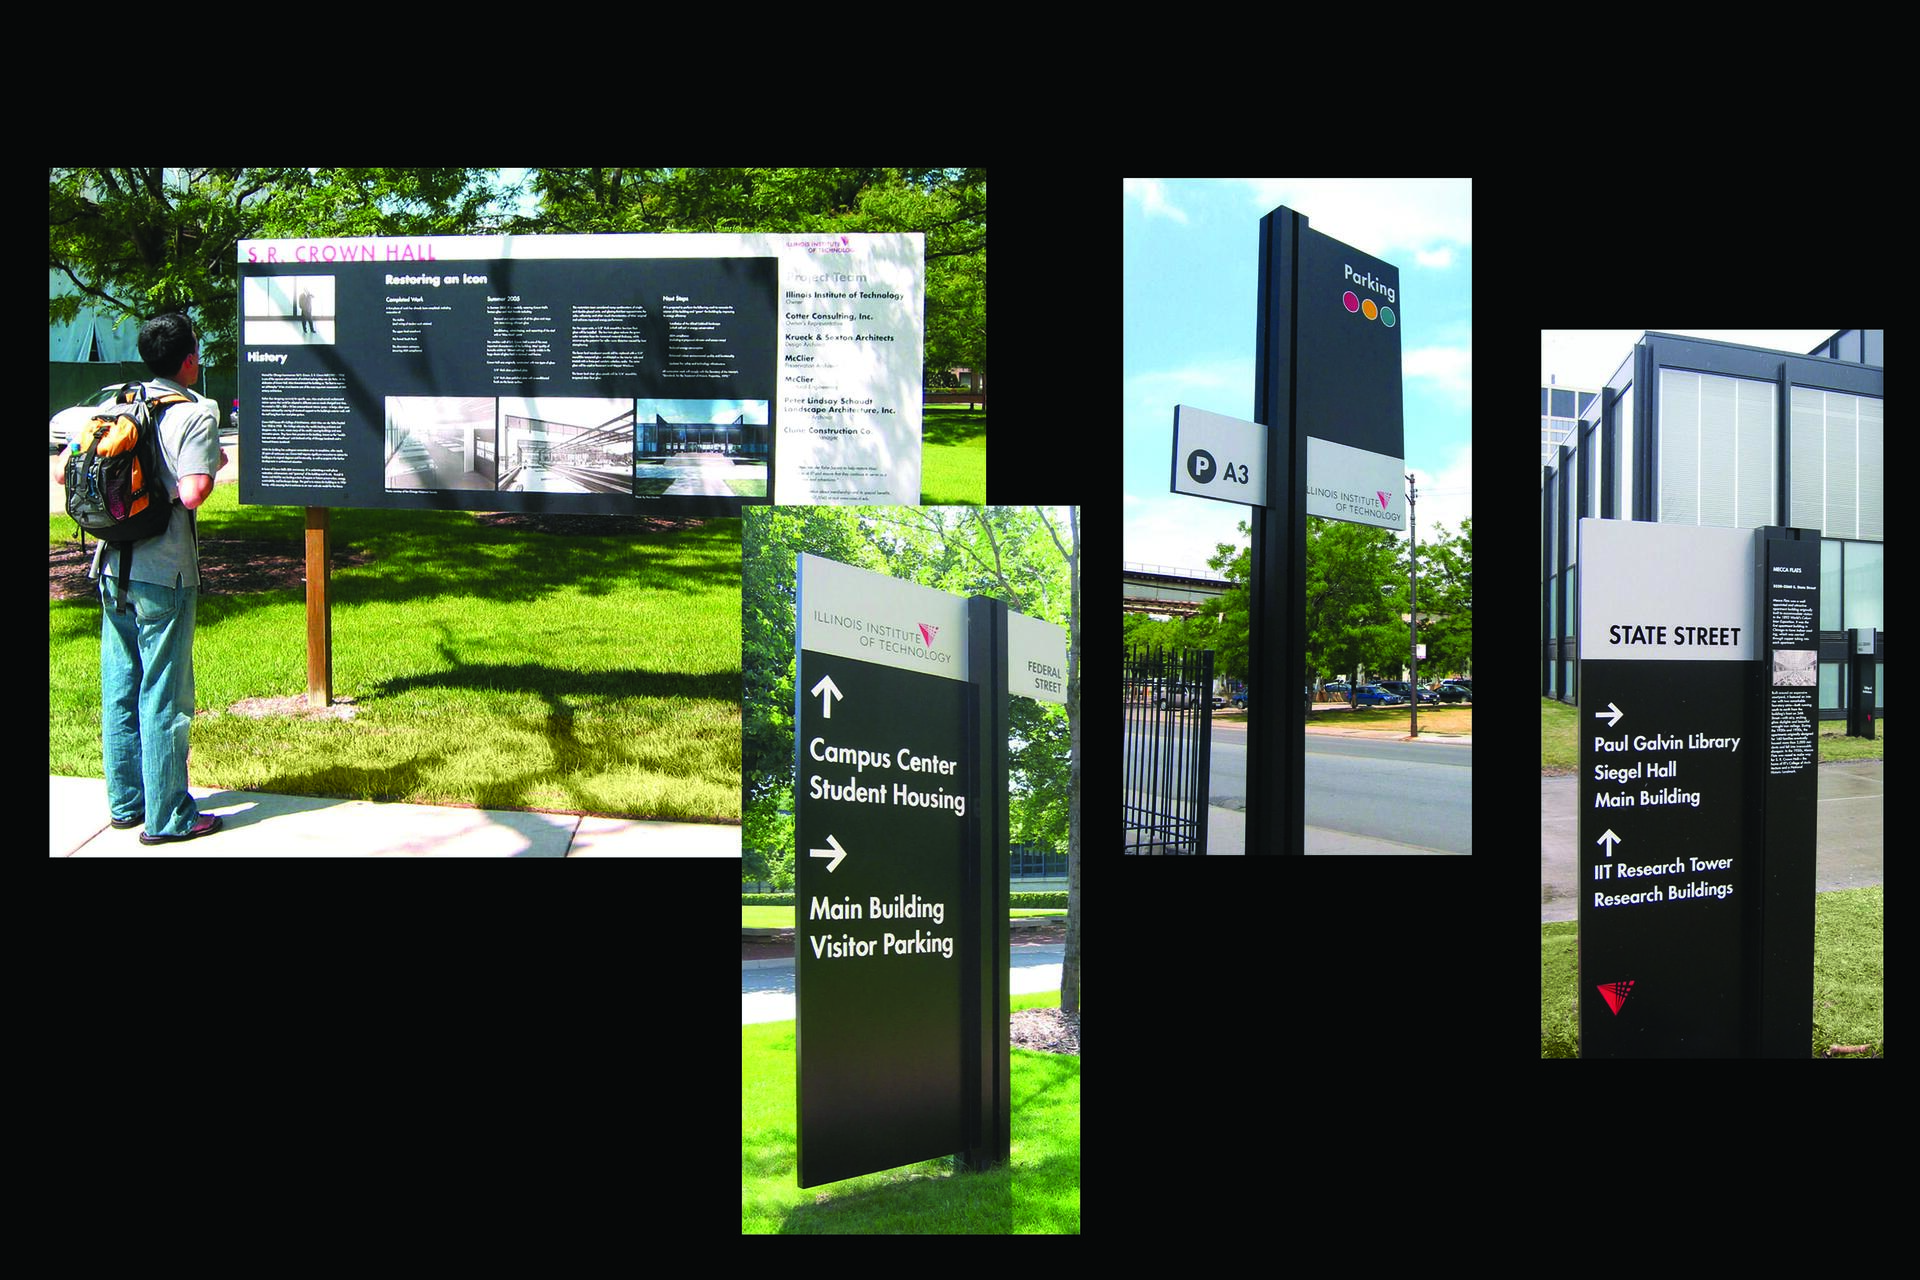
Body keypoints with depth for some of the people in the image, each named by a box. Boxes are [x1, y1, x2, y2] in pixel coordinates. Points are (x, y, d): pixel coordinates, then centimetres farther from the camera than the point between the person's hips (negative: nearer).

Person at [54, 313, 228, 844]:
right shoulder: (196, 411, -11)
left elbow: (62, 472, 7)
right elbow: (192, 494, -23)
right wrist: (215, 465, -3)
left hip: (114, 567, 6)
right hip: (164, 572, -6)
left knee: (119, 689, 15)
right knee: (163, 696, 1)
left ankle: (125, 802, 27)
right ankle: (167, 817, 8)